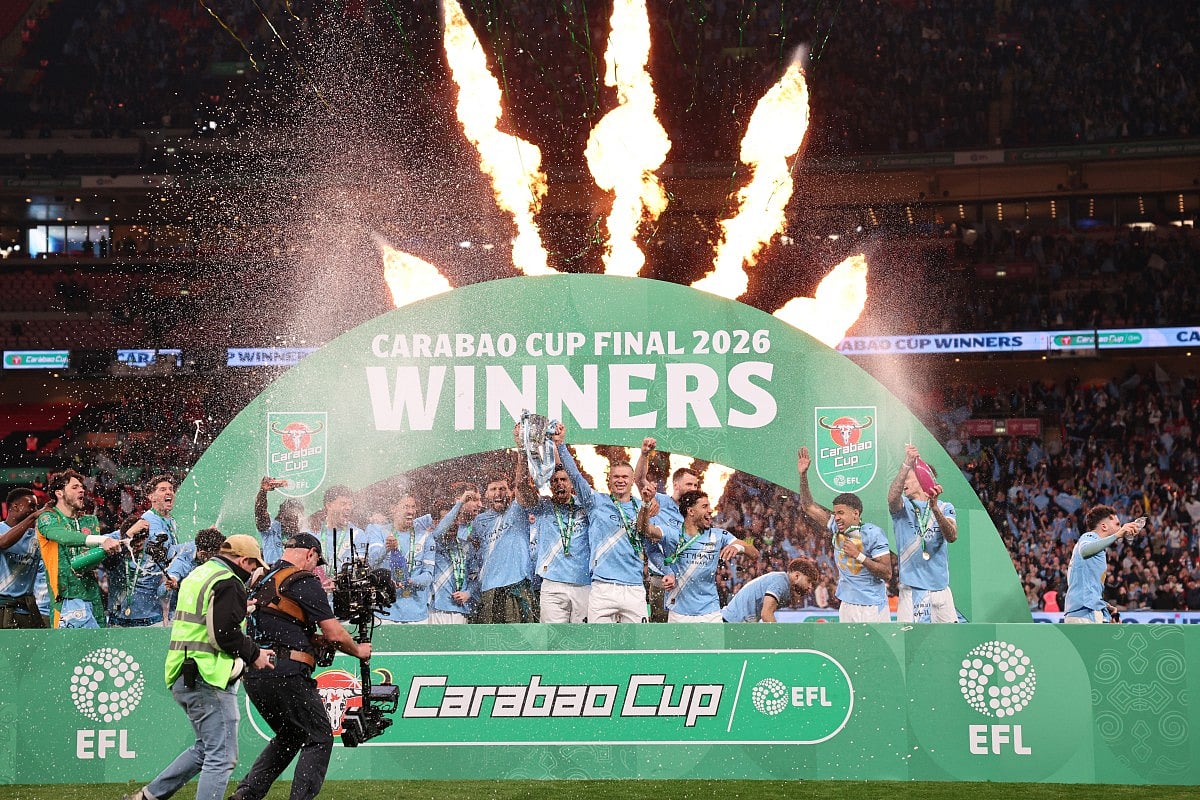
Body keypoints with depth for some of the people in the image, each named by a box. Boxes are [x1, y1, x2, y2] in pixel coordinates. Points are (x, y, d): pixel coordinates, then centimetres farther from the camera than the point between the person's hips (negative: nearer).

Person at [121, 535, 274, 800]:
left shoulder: (197, 575, 18)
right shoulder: (228, 584, -12)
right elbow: (225, 634, -20)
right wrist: (254, 654, -5)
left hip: (182, 678, 10)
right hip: (210, 679, -10)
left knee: (206, 748, 21)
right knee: (222, 756, -5)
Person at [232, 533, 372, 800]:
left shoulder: (260, 580, 17)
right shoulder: (305, 582, -7)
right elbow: (334, 633, -9)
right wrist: (358, 650, 10)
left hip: (253, 676, 8)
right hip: (286, 675, -8)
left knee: (289, 737, 23)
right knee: (319, 739, 2)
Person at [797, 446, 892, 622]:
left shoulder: (873, 533, -11)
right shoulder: (838, 528, 6)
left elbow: (887, 573, -13)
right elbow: (808, 507, 13)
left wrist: (859, 556, -20)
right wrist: (803, 474, 4)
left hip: (872, 607, -6)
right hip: (847, 606, 6)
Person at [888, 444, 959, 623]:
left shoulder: (945, 507, 10)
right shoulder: (903, 506, 6)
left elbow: (952, 536, -9)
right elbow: (892, 497, -19)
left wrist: (935, 509, -27)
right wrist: (906, 464, -33)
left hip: (941, 587, 2)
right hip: (911, 589, -2)